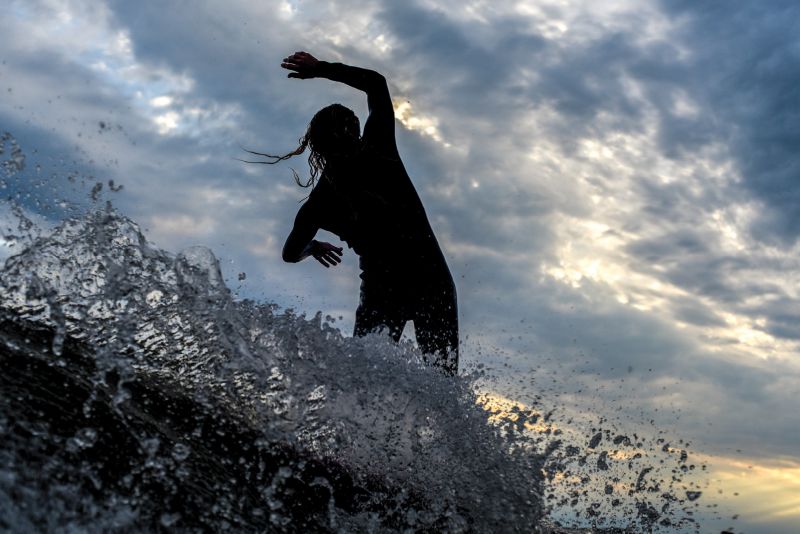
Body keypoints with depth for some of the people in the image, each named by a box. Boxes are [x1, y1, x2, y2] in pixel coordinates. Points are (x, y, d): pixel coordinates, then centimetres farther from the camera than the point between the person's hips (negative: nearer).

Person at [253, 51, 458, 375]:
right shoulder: (379, 150, 0)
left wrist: (314, 247, 34)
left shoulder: (319, 201, 3)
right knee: (443, 374, 4)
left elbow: (291, 253, 13)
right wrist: (322, 69, 18)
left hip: (381, 286, 0)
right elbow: (376, 83, 14)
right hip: (430, 277, 0)